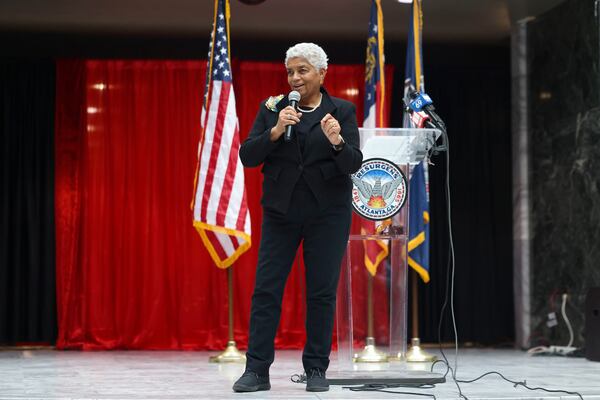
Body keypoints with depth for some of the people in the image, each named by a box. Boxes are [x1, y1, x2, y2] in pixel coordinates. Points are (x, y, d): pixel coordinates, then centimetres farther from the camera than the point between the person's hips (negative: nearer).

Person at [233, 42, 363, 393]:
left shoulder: (342, 111, 1)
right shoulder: (271, 108, 5)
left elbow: (354, 163, -8)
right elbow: (248, 157, -2)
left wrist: (337, 141, -28)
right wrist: (275, 131, -17)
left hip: (328, 212, -1)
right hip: (281, 211, 2)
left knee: (322, 292, 1)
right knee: (266, 289, -3)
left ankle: (317, 370, 9)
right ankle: (257, 370, 1)